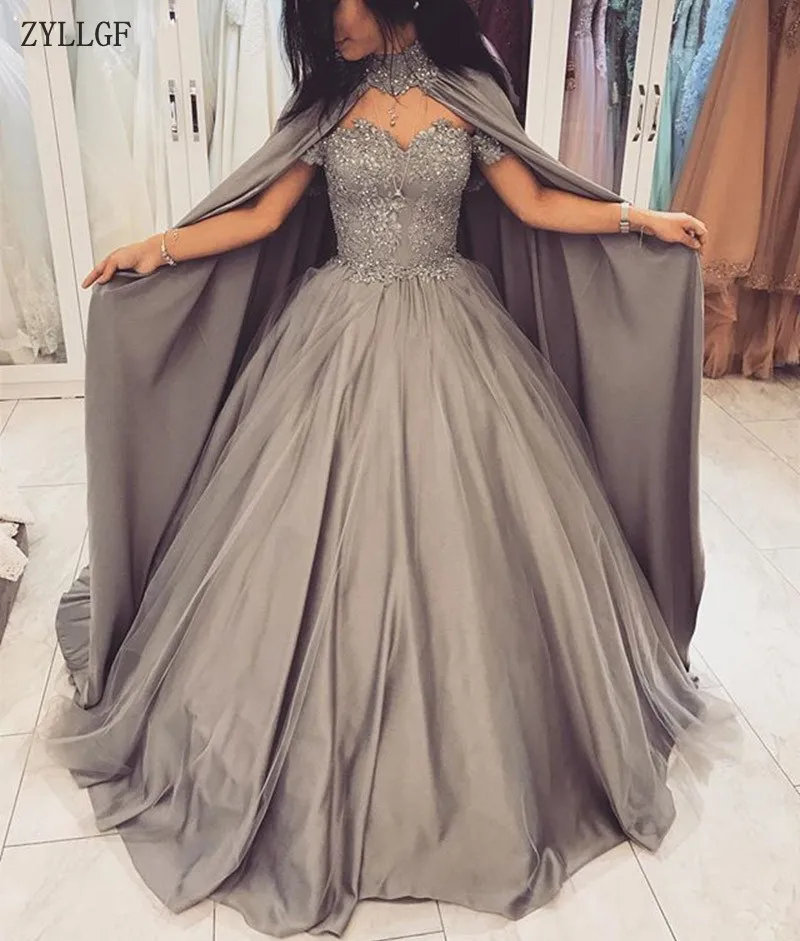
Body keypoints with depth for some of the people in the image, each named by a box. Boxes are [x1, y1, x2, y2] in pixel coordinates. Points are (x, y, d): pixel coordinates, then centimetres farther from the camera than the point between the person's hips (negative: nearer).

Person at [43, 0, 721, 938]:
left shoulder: (467, 94, 3)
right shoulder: (328, 103, 4)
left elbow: (535, 205, 5)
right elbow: (263, 214, 5)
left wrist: (645, 220, 0)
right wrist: (158, 249, -2)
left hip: (447, 335, 0)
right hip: (345, 334, 1)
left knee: (457, 535, 2)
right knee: (326, 542, 1)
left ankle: (468, 761, 24)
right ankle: (329, 763, 21)